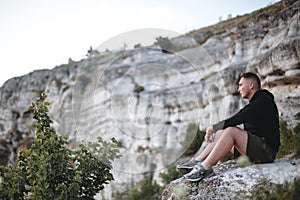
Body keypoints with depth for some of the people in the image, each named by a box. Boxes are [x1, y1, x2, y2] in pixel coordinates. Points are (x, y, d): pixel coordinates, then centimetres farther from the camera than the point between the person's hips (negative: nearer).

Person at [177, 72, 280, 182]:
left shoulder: (263, 101, -12)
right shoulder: (254, 104, 20)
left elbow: (236, 120, -18)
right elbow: (234, 121, 17)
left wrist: (213, 128, -7)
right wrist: (214, 130, 4)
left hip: (266, 150, -10)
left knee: (231, 131, -26)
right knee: (221, 133, 7)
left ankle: (205, 167, -28)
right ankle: (197, 161, -3)